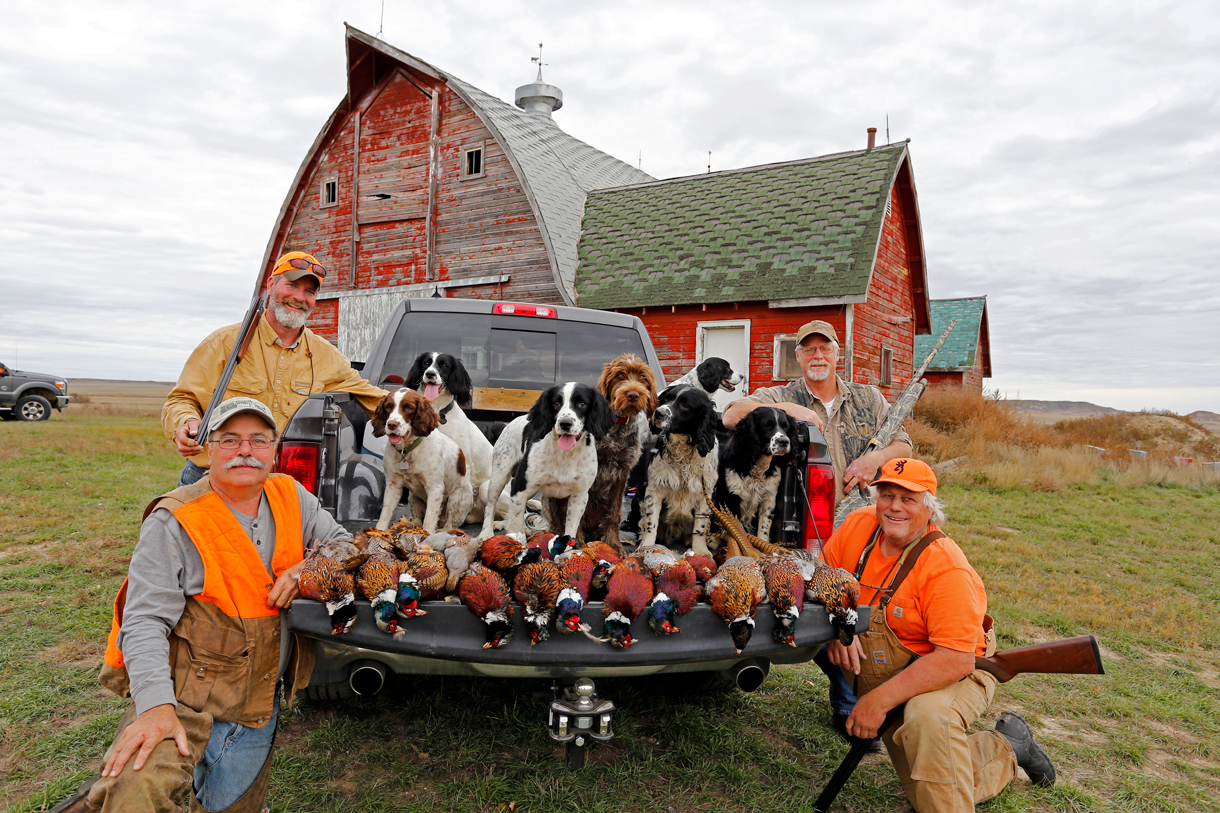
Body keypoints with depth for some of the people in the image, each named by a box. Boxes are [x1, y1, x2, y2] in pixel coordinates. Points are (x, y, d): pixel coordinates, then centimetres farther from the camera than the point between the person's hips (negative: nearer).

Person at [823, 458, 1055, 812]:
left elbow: (956, 660, -31)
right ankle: (1007, 749, 30)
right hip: (886, 680, 6)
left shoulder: (947, 567, -27)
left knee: (928, 718, -40)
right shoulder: (858, 526, -11)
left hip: (952, 677, -6)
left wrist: (880, 699, -33)